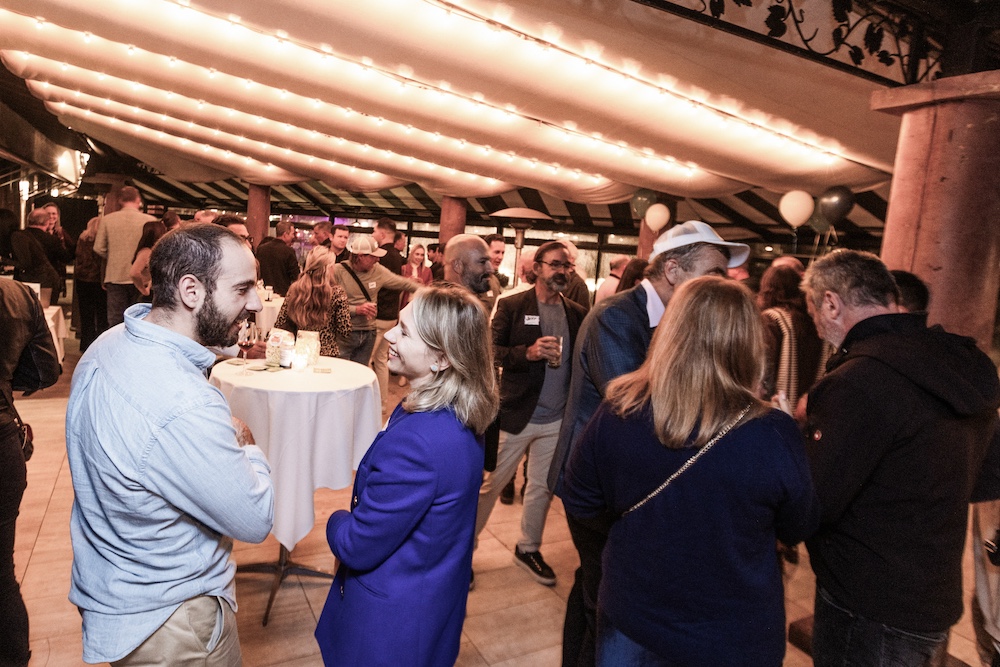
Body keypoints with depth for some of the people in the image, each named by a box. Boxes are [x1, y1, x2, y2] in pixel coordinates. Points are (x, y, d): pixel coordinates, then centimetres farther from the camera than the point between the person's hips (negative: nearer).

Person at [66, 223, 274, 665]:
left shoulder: (109, 344, -7)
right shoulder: (184, 407, -37)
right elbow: (255, 522, -25)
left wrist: (221, 441, -6)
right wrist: (245, 445, -9)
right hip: (165, 620, -8)